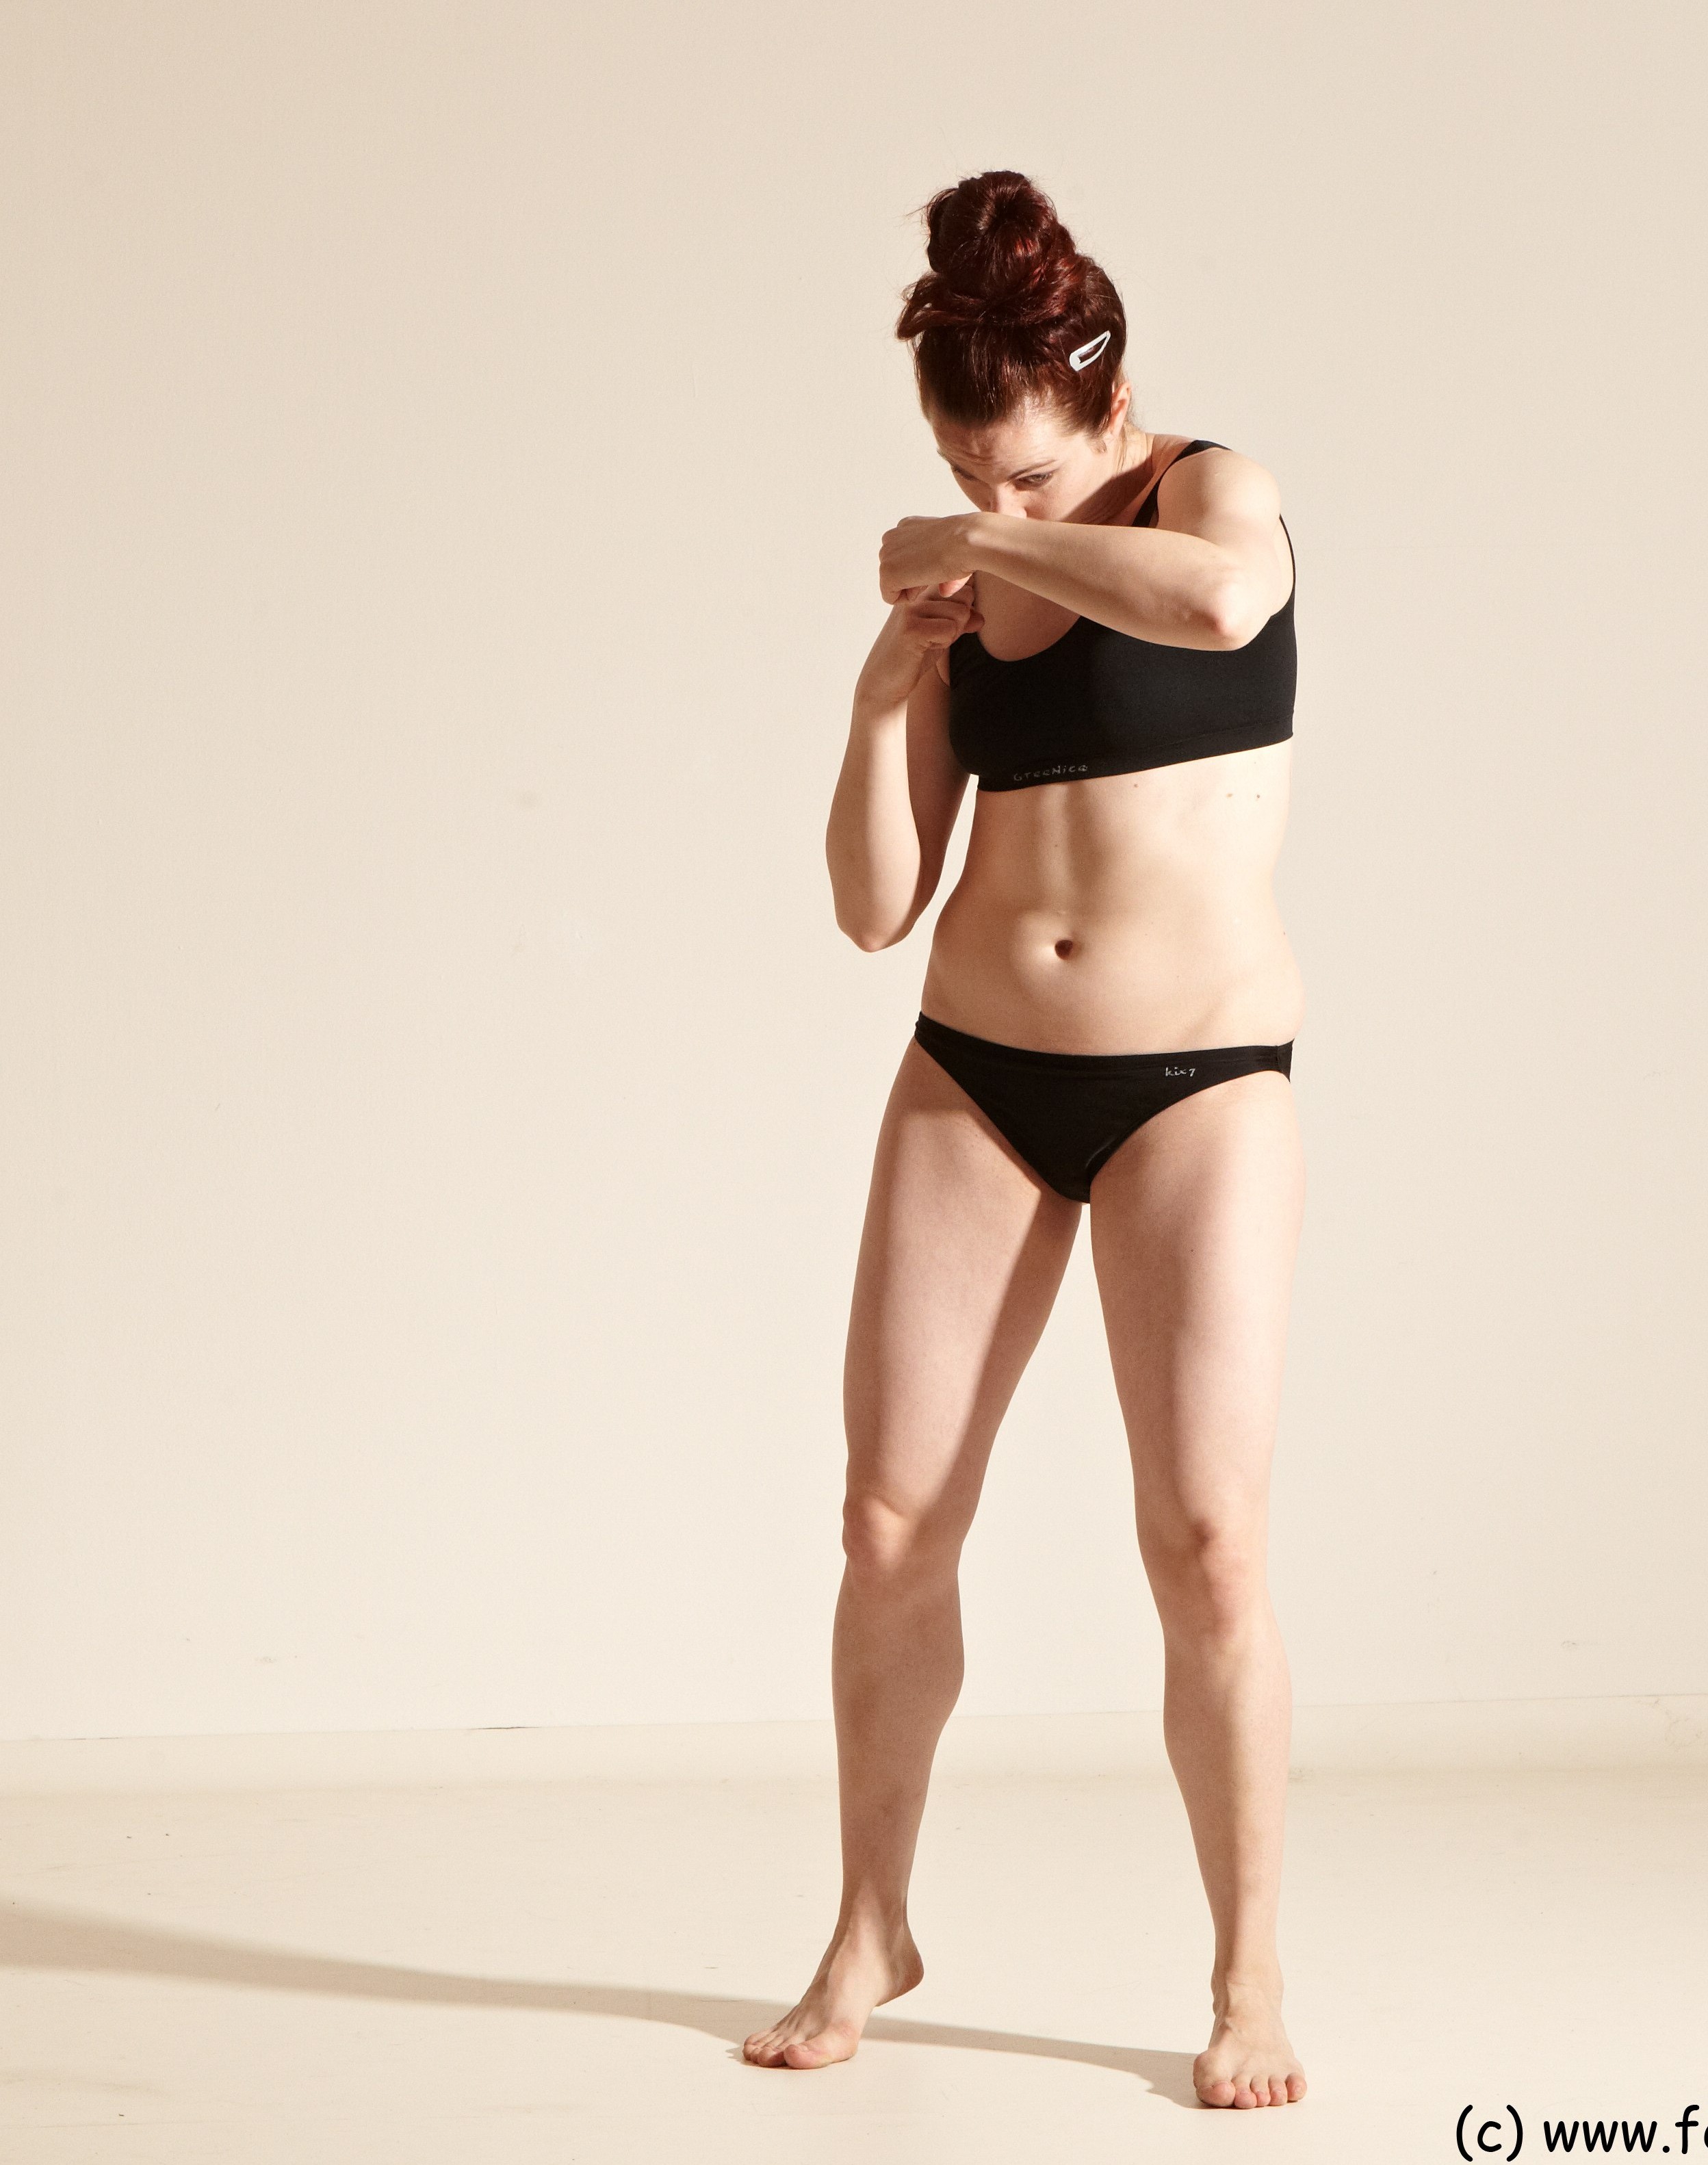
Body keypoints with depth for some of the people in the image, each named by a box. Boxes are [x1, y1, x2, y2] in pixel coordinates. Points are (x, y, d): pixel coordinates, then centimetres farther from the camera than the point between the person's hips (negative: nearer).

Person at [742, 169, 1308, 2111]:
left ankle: (1250, 1975, 5)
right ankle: (869, 1929, 22)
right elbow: (875, 909, 6)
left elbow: (1218, 597, -34)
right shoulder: (963, 593, 8)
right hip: (971, 1075, 5)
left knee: (1207, 1546, -9)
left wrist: (993, 541, -19)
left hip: (1199, 1084, -5)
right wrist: (886, 687, -8)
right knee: (891, 1526, 4)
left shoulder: (1216, 492, -5)